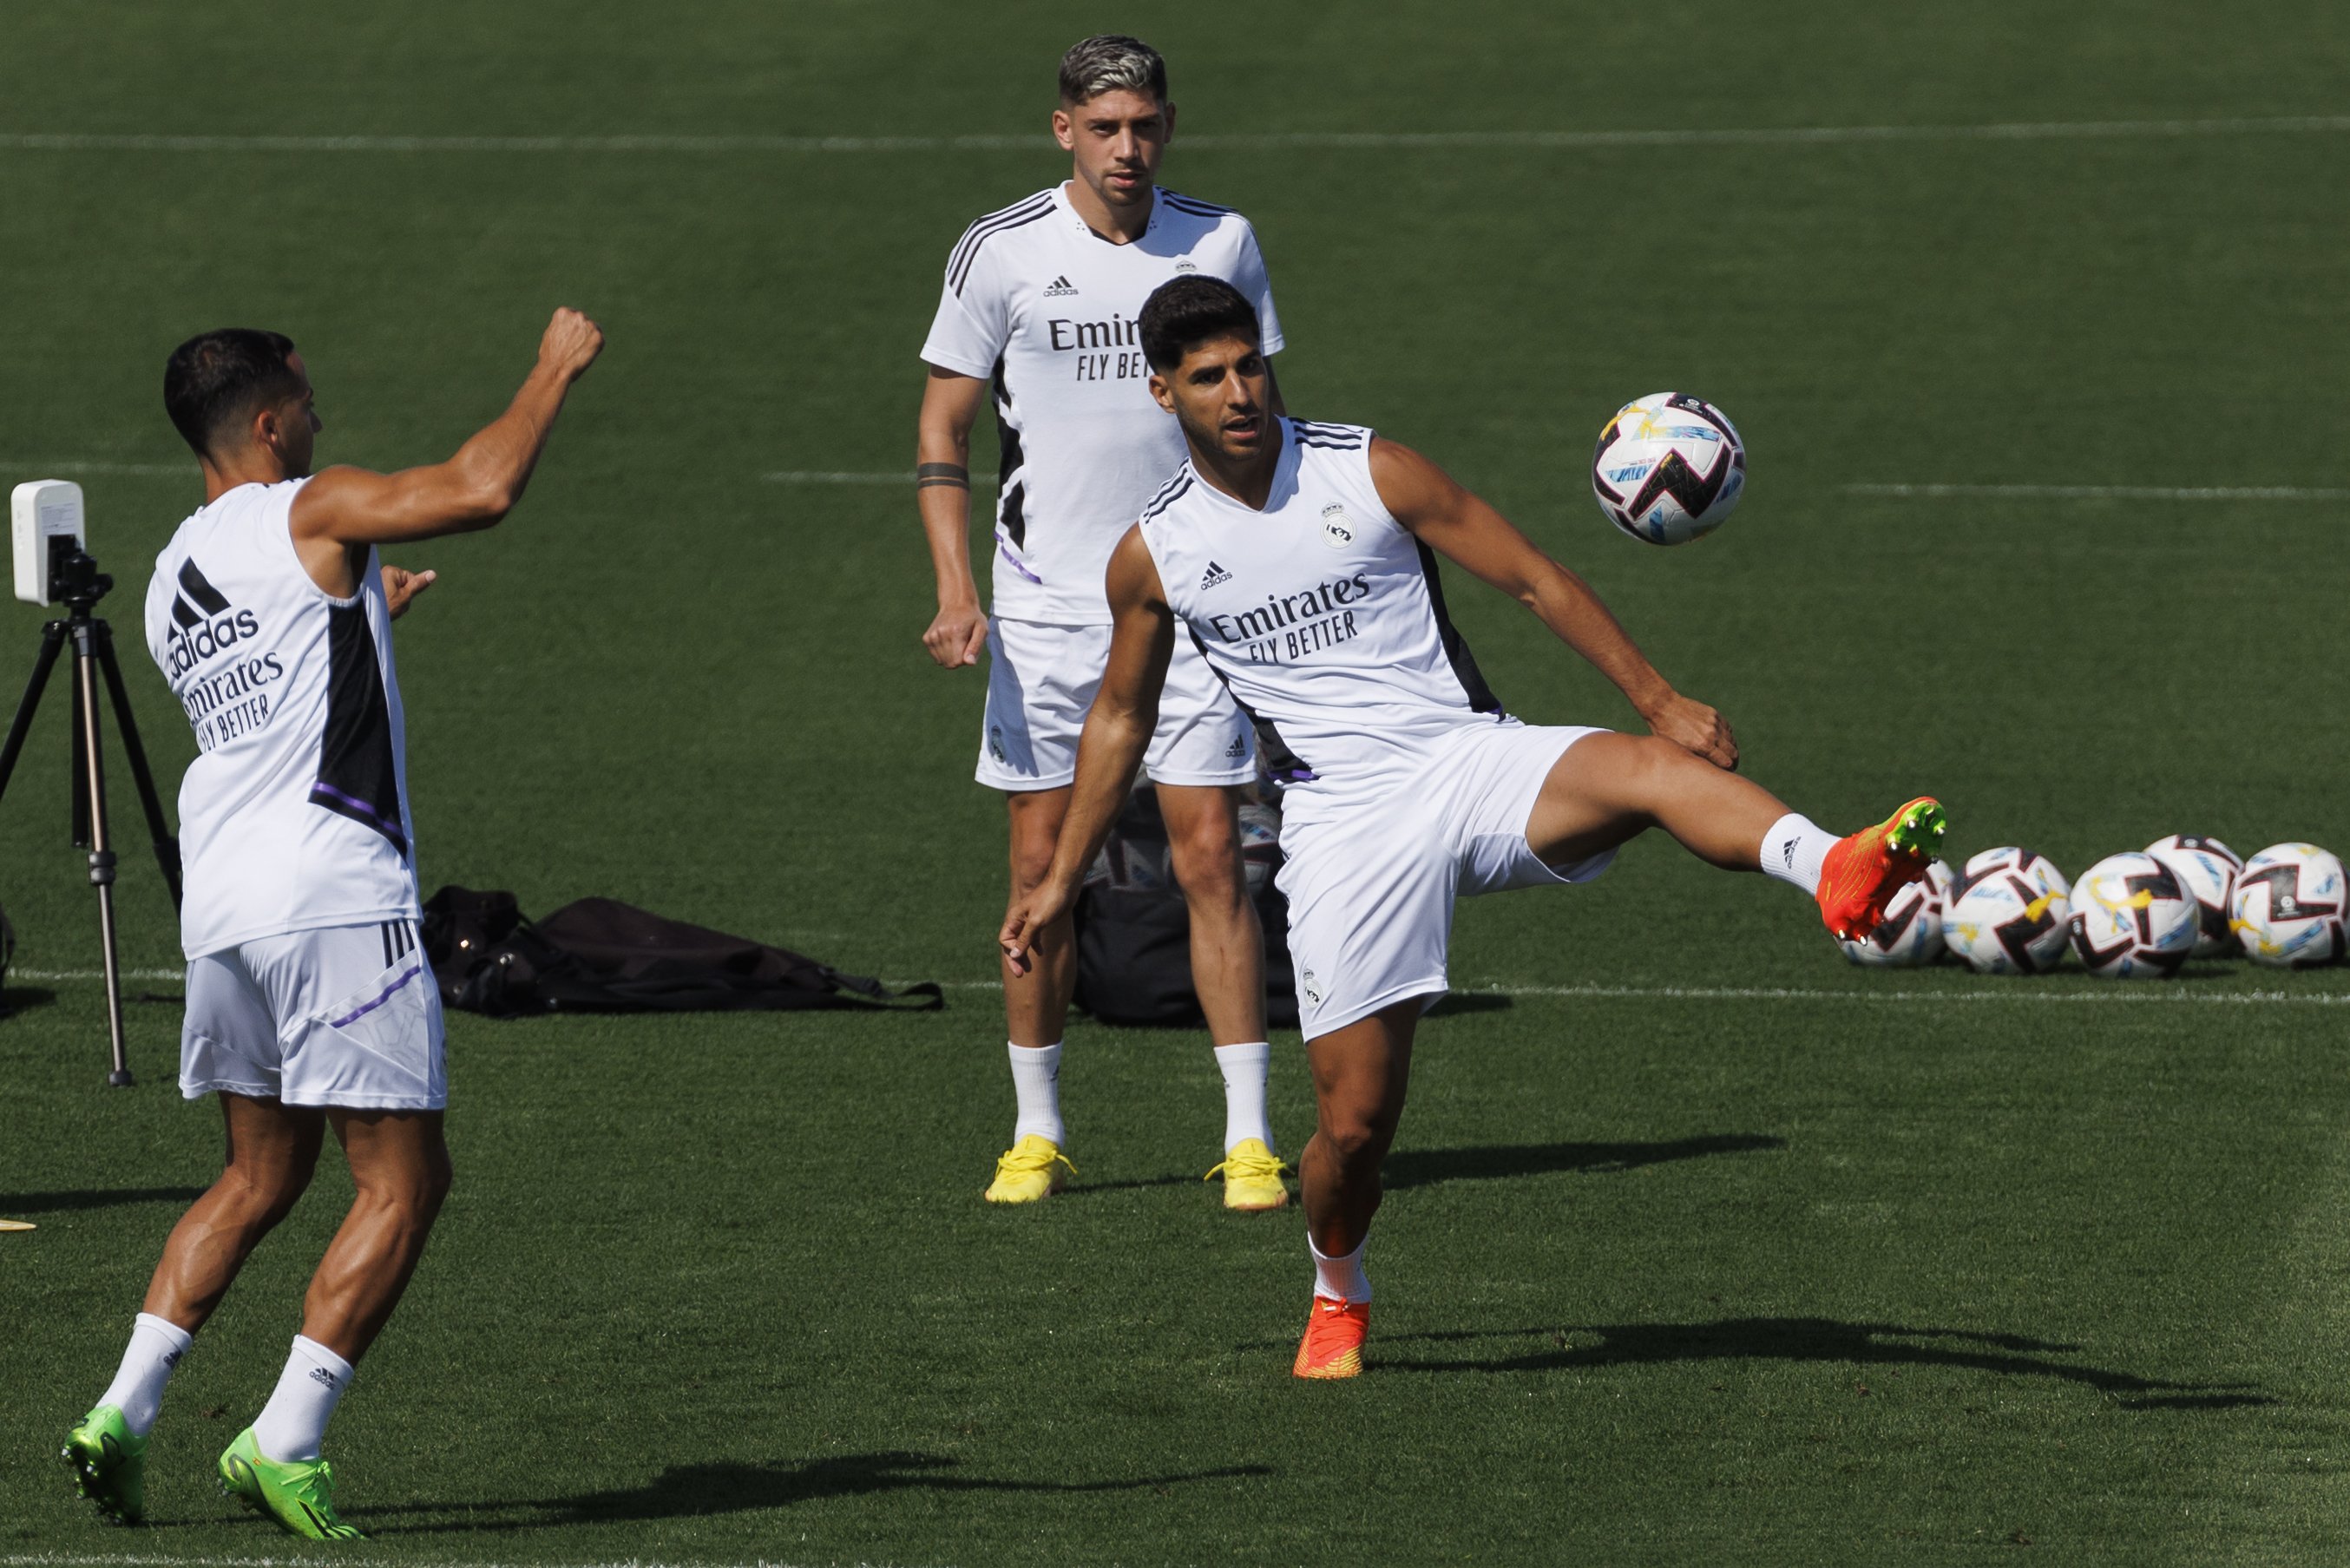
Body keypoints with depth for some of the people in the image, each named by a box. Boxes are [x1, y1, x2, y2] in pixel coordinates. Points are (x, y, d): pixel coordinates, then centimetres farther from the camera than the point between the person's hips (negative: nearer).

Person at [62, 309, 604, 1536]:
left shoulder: (172, 577, 18)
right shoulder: (308, 516, -5)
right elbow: (480, 492, -18)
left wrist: (364, 620, 40)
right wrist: (556, 373, -4)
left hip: (220, 907, 8)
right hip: (332, 896, -8)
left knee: (263, 1173, 20)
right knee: (403, 1182, -1)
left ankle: (122, 1411, 10)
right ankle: (284, 1446, -7)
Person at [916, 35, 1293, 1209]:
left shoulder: (1222, 243, 3)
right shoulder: (1000, 253, -3)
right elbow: (943, 426, 2)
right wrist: (956, 592, -8)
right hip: (1044, 602, 0)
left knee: (1210, 857, -5)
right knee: (1042, 863, 2)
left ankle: (1249, 1136, -3)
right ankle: (1036, 1132, 14)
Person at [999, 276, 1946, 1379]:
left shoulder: (1369, 472, 0)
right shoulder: (1155, 554, 5)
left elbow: (1535, 581, 4)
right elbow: (1120, 716, 21)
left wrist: (1660, 701, -1)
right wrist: (1062, 880, 22)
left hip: (1471, 762, -1)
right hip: (1343, 823, 1)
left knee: (1655, 769, -34)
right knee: (1354, 1120, -5)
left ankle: (1834, 873, -59)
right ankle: (1339, 1295, 26)